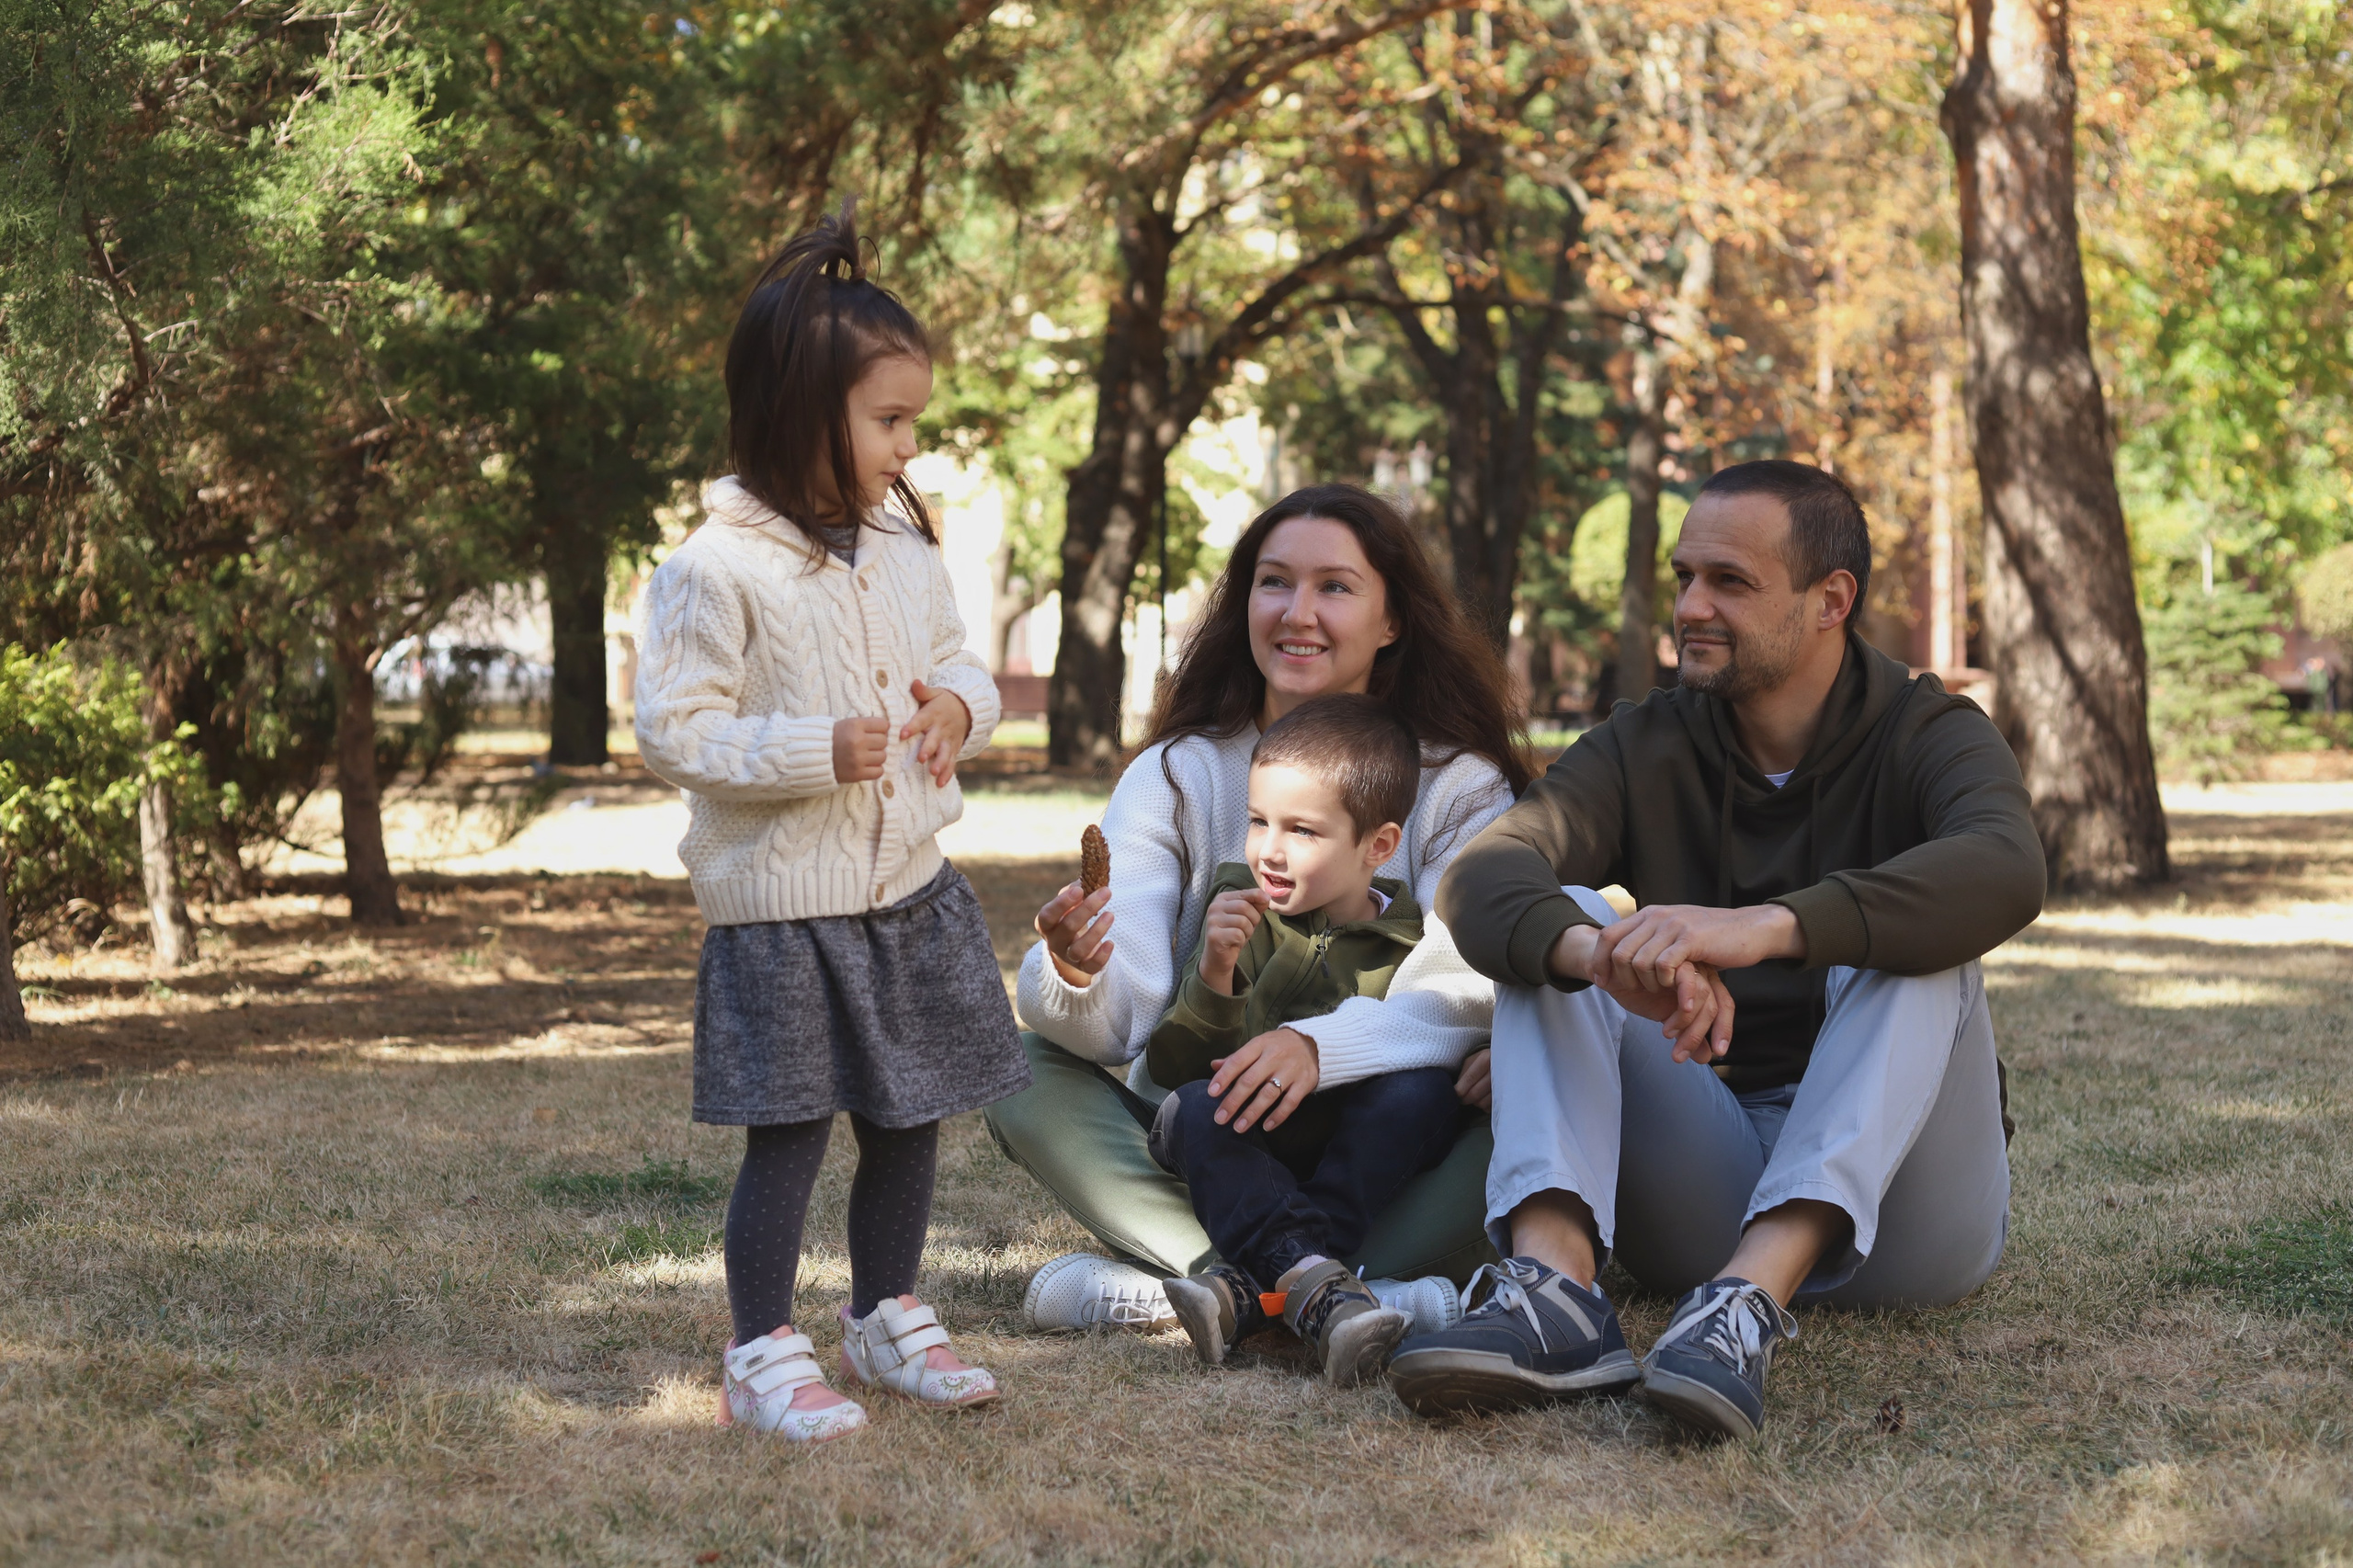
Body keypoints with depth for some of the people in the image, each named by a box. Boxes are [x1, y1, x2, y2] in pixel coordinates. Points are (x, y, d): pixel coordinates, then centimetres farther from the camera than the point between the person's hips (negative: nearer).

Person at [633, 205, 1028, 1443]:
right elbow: (674, 730, -18)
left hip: (910, 891, 7)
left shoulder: (904, 547, 6)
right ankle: (765, 1355, 10)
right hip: (781, 905, -7)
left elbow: (957, 657, 19)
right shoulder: (718, 571, -16)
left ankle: (888, 1319, 32)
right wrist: (818, 751, -26)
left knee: (908, 1120, 15)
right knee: (787, 1133, -2)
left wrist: (959, 706, -5)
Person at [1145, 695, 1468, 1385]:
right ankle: (1315, 1285, -51)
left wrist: (1311, 1064, -21)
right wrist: (1213, 973, -21)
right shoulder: (1242, 917, 2)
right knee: (1193, 1108, -28)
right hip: (1246, 1160, 1)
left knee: (1420, 1092, -28)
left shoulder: (1412, 942, -1)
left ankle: (1250, 1288, -40)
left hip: (1369, 1164, -1)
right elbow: (1172, 1067, -4)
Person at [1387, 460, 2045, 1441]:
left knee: (1914, 937, -27)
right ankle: (1553, 1283, -39)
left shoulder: (1927, 737, -2)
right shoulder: (1643, 751, 6)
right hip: (1702, 1197, 3)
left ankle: (1750, 1302, -46)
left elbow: (2005, 872, -28)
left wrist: (1764, 927, -43)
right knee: (1560, 927, -14)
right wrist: (1600, 953, -39)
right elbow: (1481, 881, -14)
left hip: (1897, 1203, -2)